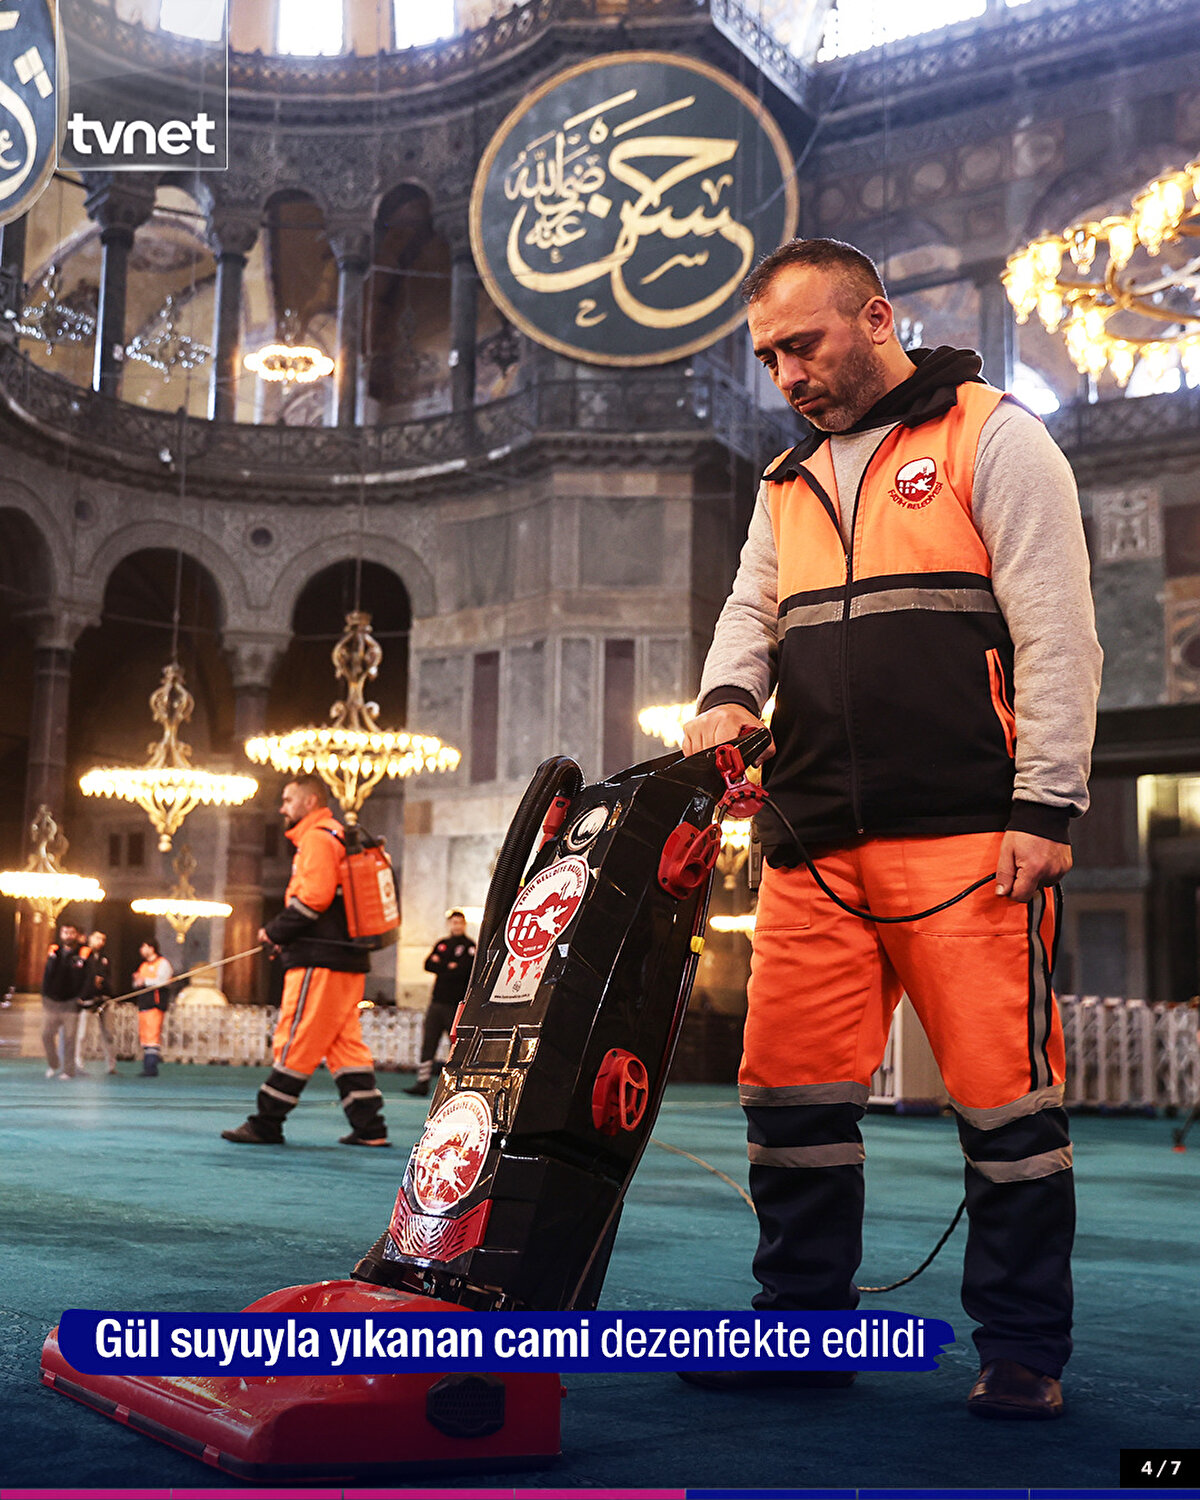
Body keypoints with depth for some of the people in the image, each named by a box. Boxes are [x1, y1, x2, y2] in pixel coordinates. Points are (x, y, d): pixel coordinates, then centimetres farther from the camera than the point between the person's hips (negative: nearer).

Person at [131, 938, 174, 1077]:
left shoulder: (162, 963, -3)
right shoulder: (143, 965, 24)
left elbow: (162, 982, -15)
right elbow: (137, 984, 24)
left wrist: (145, 981, -12)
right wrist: (137, 980, 2)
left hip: (155, 1004, -9)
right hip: (143, 1005, 9)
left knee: (152, 1036, -13)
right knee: (143, 1036, 7)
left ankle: (152, 1068, -15)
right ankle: (146, 1067, 11)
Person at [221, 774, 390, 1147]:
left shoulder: (317, 838, -8)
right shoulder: (337, 838, 23)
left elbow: (314, 897, -19)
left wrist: (275, 931, -6)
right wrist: (286, 935, 15)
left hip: (321, 962, -10)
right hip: (347, 961, 10)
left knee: (296, 1041, -6)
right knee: (344, 1043, 9)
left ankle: (266, 1124, -1)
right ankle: (369, 1127, 7)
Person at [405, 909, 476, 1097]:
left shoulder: (469, 946, -1)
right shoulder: (441, 944, 17)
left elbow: (463, 970, -14)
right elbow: (429, 964, 7)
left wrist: (440, 966, -4)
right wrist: (449, 967, -7)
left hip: (456, 1004, -5)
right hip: (437, 1001, 5)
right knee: (428, 1041, 0)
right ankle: (422, 1083, 2)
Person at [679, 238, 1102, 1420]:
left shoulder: (991, 438, 2)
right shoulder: (789, 483, 22)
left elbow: (1056, 634, -5)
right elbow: (753, 612, 21)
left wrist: (1045, 807, -12)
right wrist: (727, 697, -3)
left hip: (966, 836, -6)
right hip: (814, 846, 6)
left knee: (1002, 1093, -2)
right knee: (790, 1087, 5)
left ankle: (1022, 1351, 11)